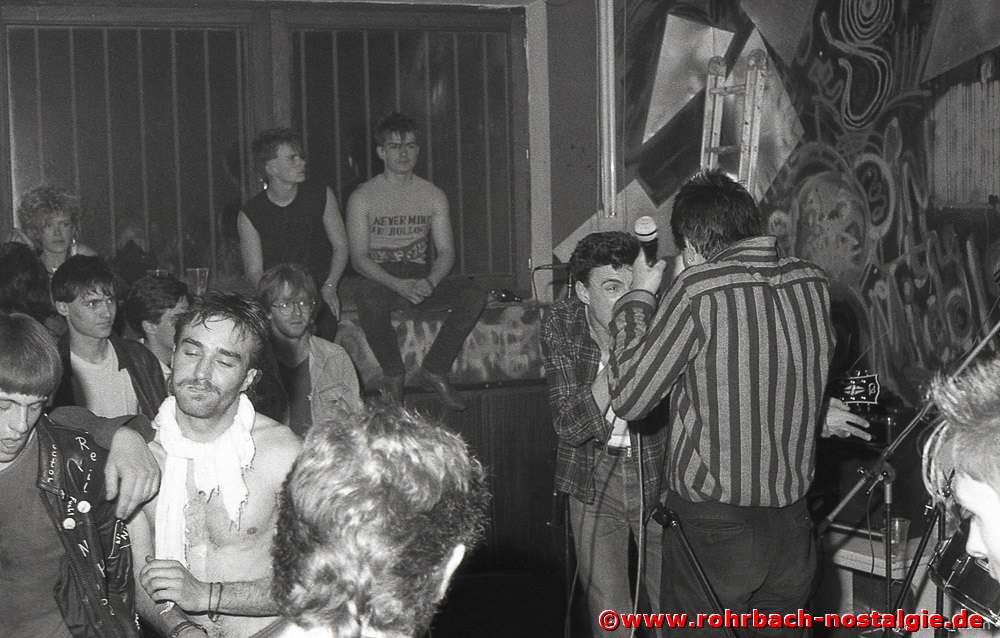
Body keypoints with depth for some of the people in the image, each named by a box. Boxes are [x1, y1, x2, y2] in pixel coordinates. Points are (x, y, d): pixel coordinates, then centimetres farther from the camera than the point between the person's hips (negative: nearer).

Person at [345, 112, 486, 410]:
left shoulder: (434, 196, 10)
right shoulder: (362, 197, 0)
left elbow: (446, 252, 6)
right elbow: (358, 257, -8)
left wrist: (429, 282, -17)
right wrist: (400, 285, -23)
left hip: (421, 278, 3)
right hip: (378, 278, -3)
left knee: (475, 295, -23)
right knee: (367, 297, -39)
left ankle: (434, 369, -10)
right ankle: (394, 375, -16)